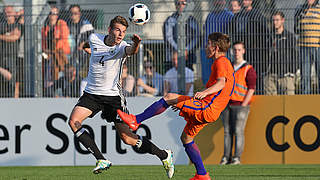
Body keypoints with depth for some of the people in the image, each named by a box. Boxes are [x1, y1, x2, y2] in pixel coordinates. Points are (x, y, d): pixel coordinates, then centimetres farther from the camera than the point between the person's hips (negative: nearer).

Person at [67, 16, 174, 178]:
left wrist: (135, 44, -59)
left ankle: (164, 155, 15)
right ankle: (101, 160, -17)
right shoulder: (94, 39, -3)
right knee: (73, 121, -21)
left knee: (127, 138, -6)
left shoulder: (121, 46, -14)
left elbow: (131, 51, -38)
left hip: (113, 95, -4)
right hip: (91, 93, 4)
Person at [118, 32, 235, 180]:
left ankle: (136, 120, -16)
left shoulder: (221, 62, -7)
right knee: (186, 138, 20)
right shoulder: (224, 63, 25)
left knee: (169, 97, -15)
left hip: (206, 109, -10)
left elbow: (221, 83, -26)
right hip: (208, 111, 10)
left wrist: (204, 92, -46)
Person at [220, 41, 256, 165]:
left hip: (241, 105, -5)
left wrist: (243, 105, -13)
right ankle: (226, 157, 7)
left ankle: (237, 158, -7)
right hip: (226, 104, 5)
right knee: (227, 131, 5)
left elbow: (251, 90, -6)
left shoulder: (249, 70, -1)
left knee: (238, 131, -8)